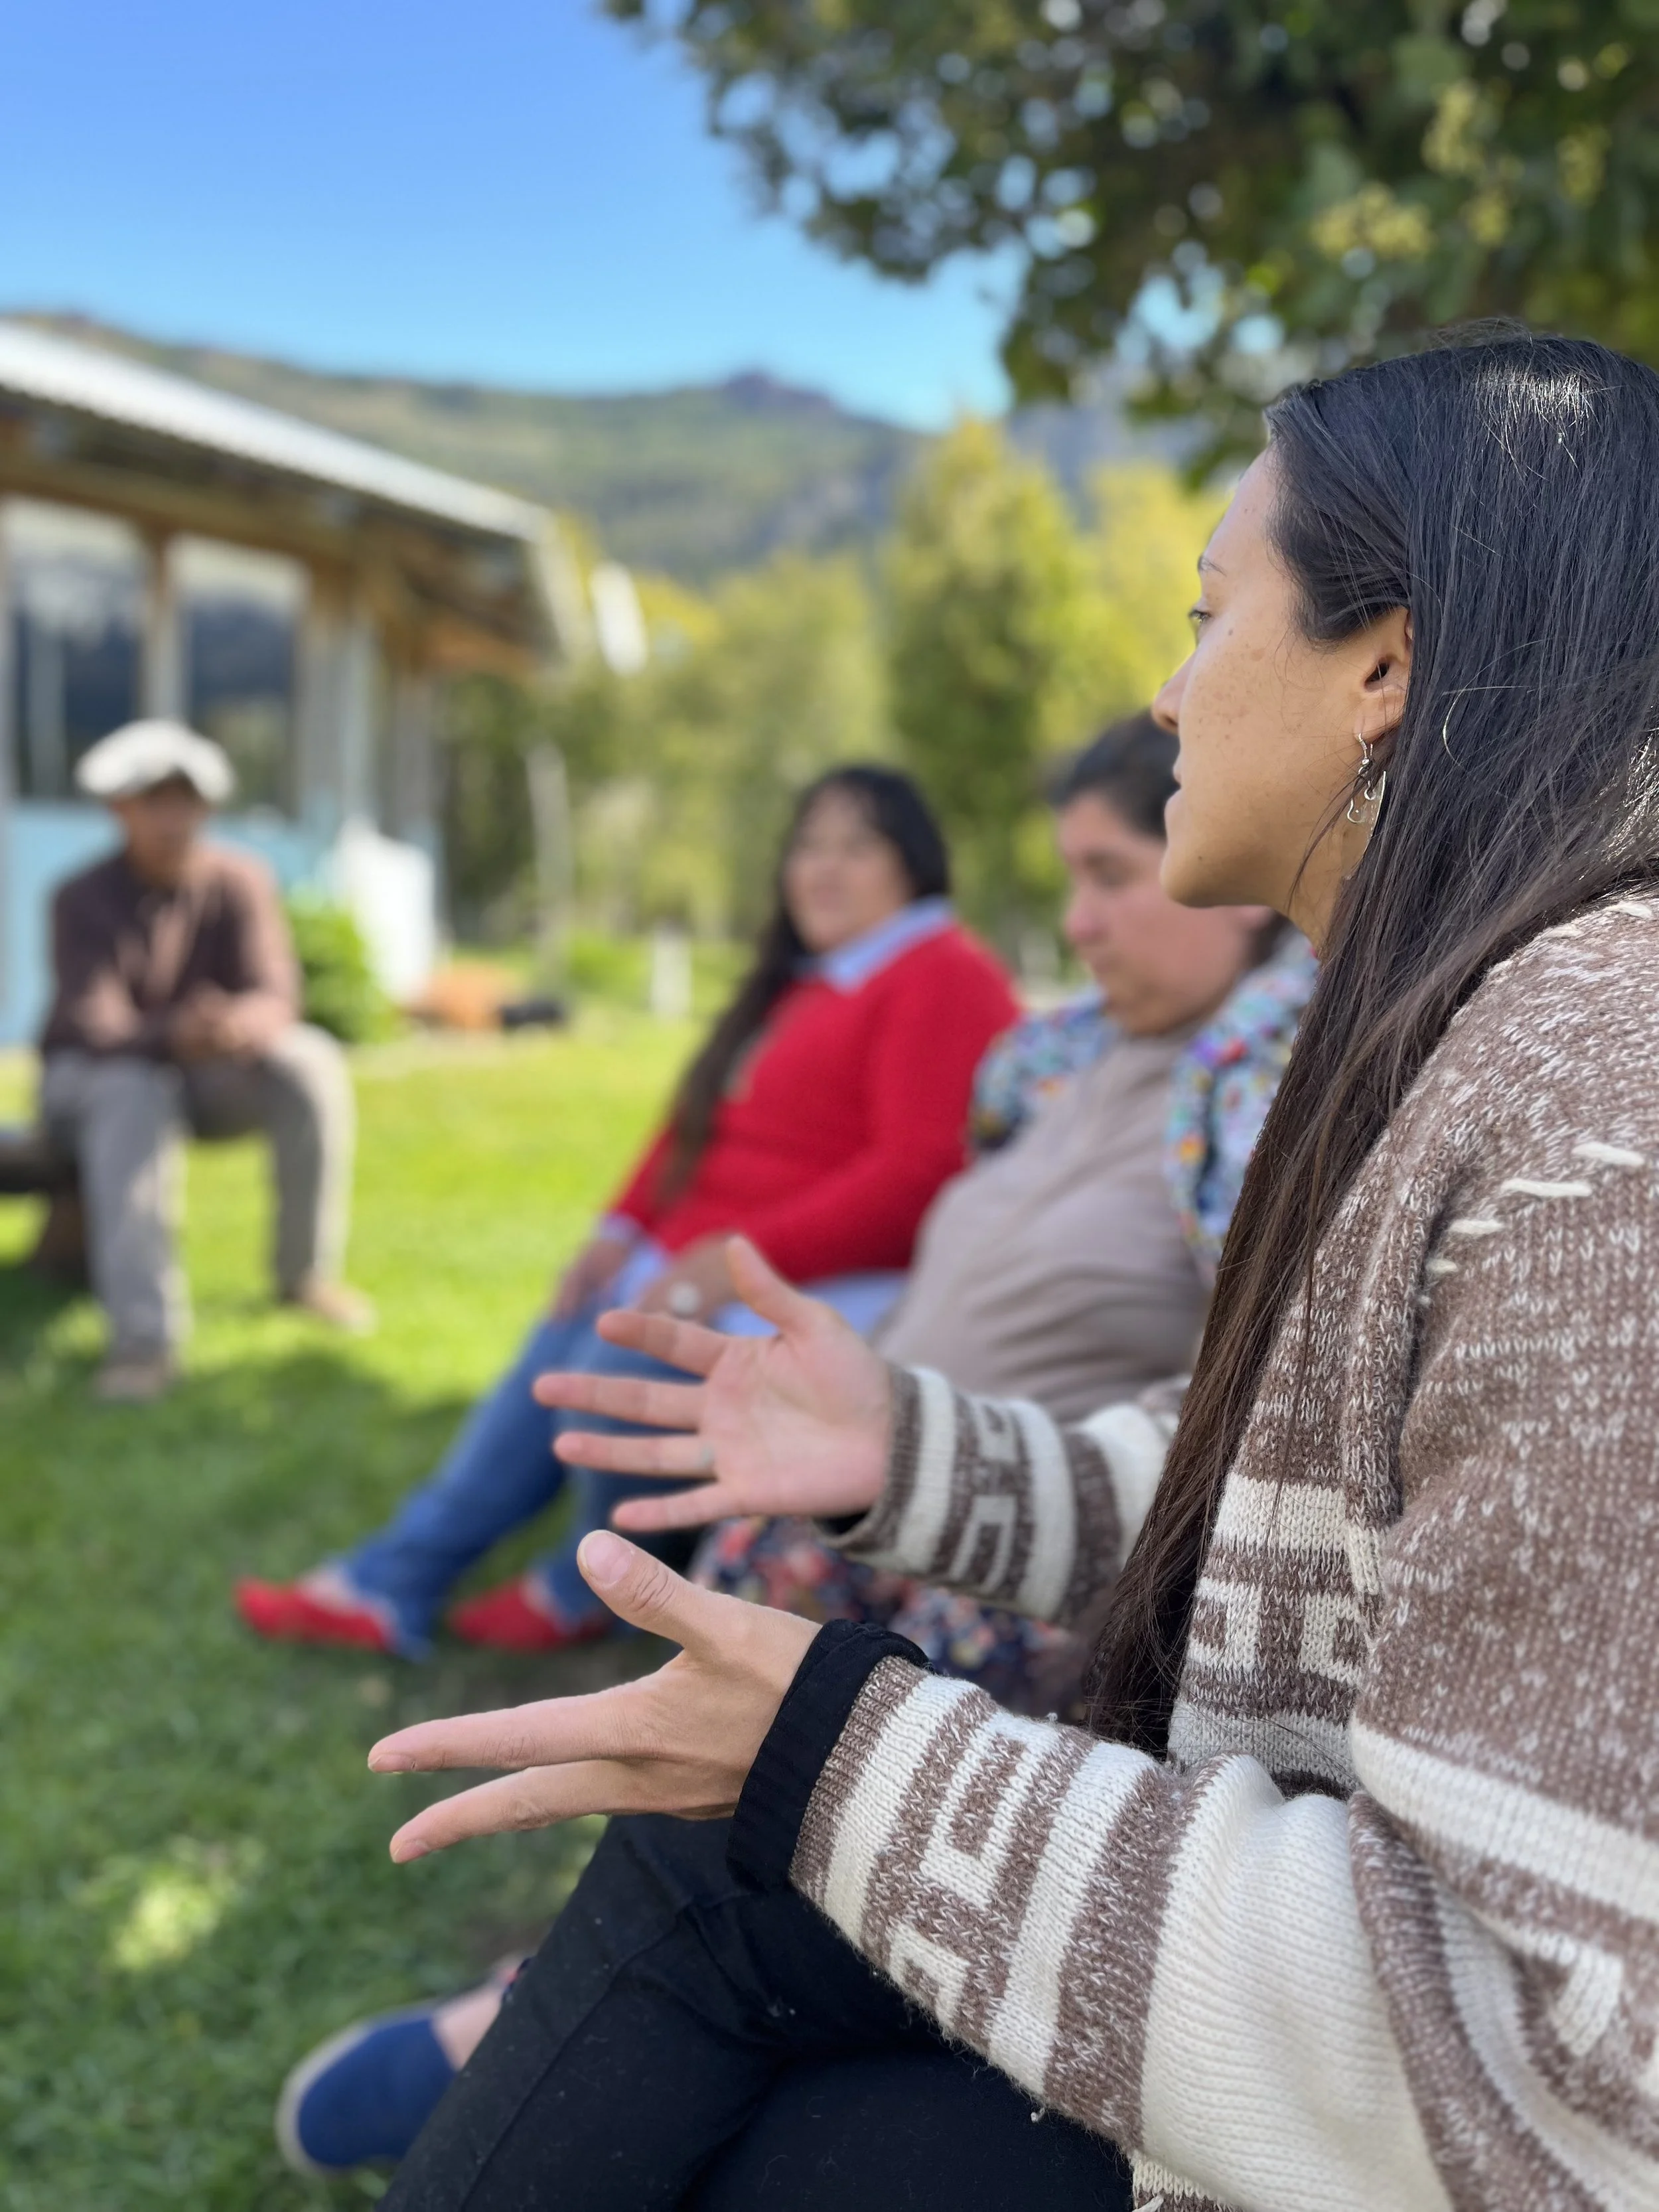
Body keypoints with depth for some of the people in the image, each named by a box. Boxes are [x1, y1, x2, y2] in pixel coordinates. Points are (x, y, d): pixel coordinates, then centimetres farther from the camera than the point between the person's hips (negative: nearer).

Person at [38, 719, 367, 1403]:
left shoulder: (239, 882, -8)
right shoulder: (83, 900, -16)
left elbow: (276, 997, -19)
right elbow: (94, 1026, -28)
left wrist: (244, 1023, -46)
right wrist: (174, 1035, -50)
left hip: (208, 1072, 3)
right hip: (96, 1074, -3)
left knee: (311, 1063, -25)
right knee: (133, 1099, -37)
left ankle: (304, 1270, -10)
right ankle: (143, 1334, -45)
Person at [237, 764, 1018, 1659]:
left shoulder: (943, 978, -14)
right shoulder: (805, 981, 18)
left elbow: (918, 1173, -23)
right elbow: (701, 1120, 22)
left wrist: (742, 1256, -23)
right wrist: (625, 1229, 7)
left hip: (834, 1284, -10)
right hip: (713, 1263, 11)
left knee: (626, 1366, -24)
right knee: (562, 1344, 8)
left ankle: (586, 1595, 3)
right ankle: (391, 1582, 14)